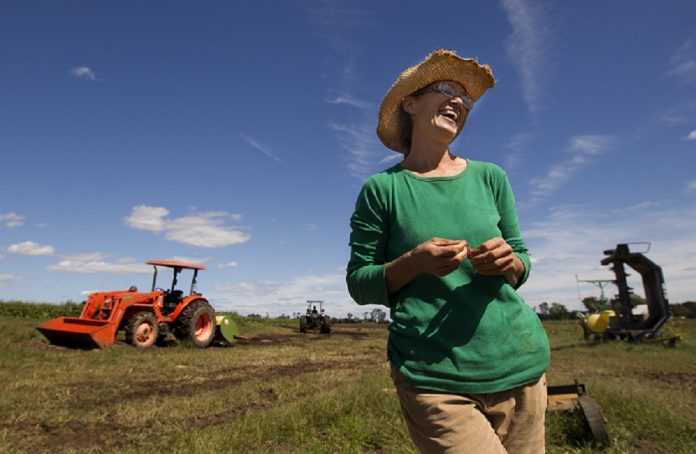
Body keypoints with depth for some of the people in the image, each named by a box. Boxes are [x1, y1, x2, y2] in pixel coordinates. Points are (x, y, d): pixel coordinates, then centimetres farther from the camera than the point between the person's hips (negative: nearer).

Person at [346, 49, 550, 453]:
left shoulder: (490, 177, 6)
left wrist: (508, 262, -10)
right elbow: (359, 284, -1)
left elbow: (522, 265, 13)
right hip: (434, 377, -3)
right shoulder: (383, 188, -3)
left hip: (519, 360, 4)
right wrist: (414, 262, -19)